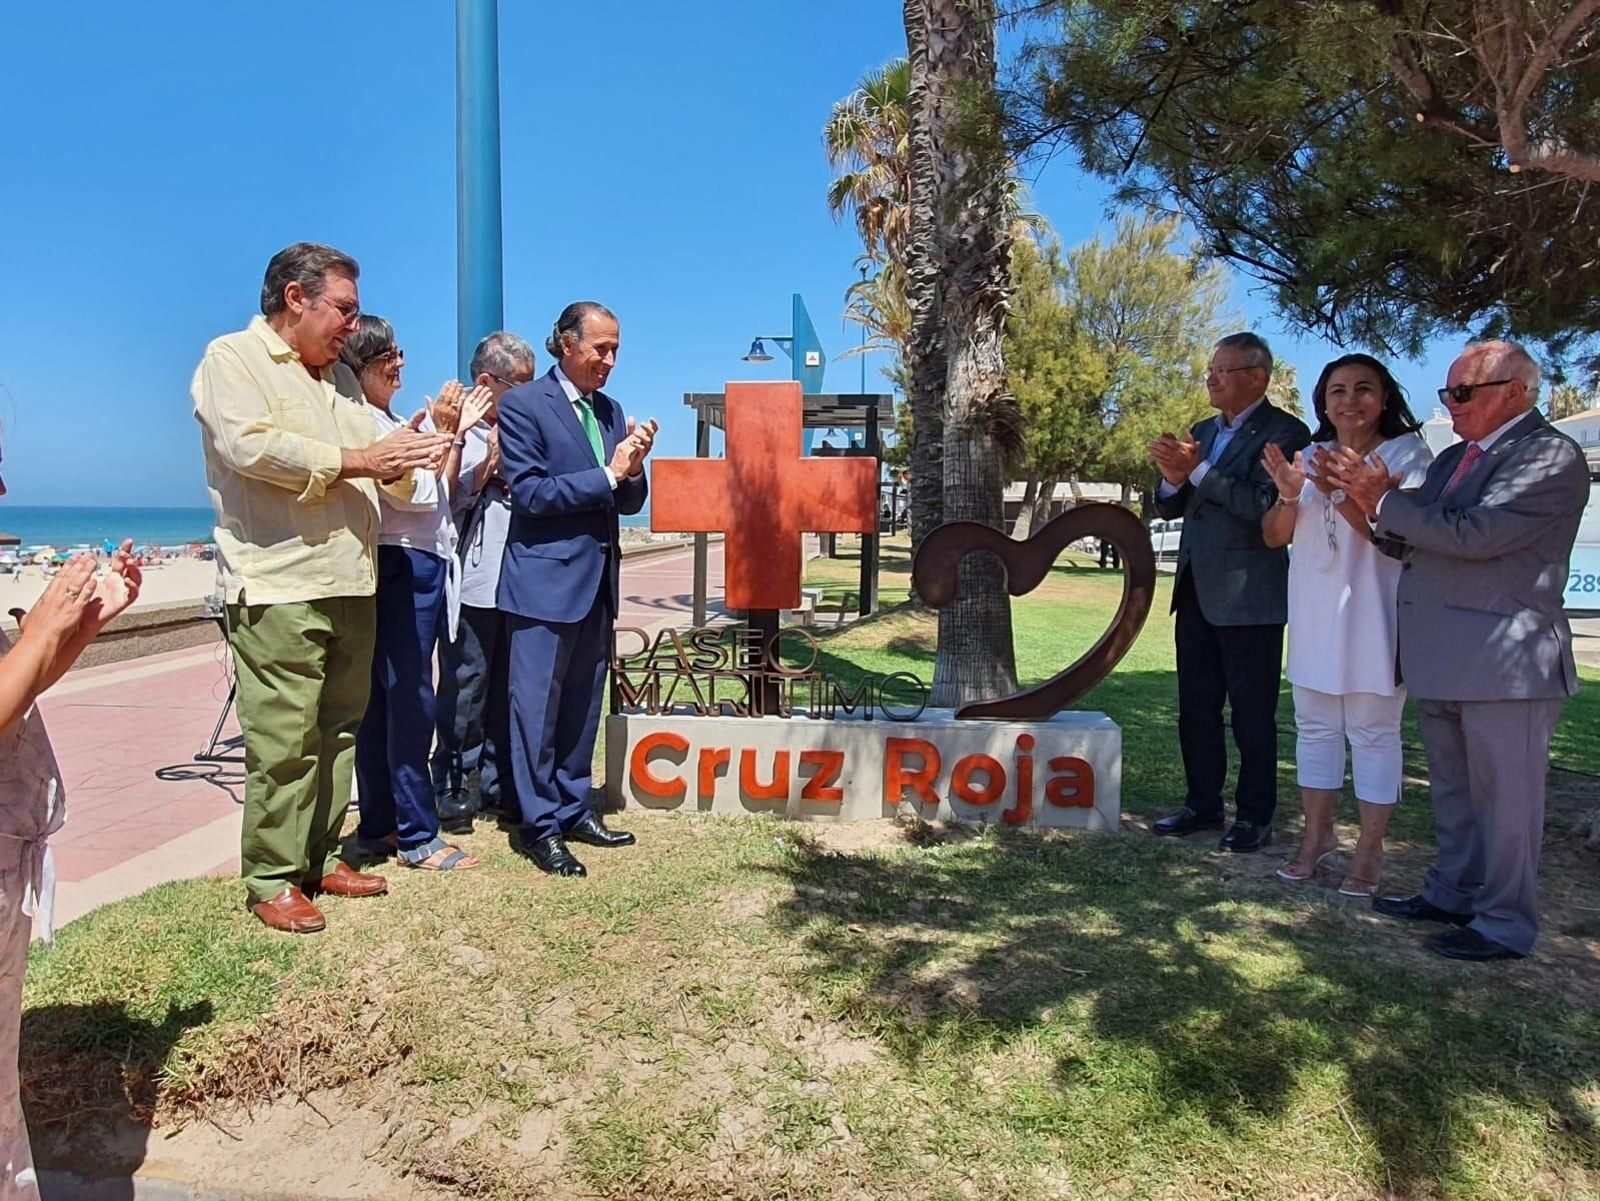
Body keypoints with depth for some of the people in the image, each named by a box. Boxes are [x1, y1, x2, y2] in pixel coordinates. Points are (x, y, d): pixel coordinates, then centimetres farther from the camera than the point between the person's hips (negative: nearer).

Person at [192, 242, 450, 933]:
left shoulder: (338, 377, 23)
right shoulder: (232, 359, -1)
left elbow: (378, 455, 22)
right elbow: (251, 444, -17)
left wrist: (413, 445, 1)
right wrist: (356, 461, -14)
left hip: (352, 584, 8)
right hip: (279, 587, -8)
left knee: (338, 731, 11)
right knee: (283, 739, -5)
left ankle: (319, 858, 22)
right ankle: (271, 880, 6)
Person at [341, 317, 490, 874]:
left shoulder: (391, 420, 18)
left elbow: (439, 490, 20)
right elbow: (415, 492, -14)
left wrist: (454, 434, 13)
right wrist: (439, 432, -6)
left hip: (422, 567, 10)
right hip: (401, 567, -10)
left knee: (383, 701, 11)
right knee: (410, 700, -7)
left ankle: (378, 827, 18)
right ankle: (417, 835, 0)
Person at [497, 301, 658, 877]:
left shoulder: (611, 411, 12)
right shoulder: (522, 405, -7)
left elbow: (628, 502, 12)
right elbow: (529, 491, -16)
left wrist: (633, 468, -9)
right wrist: (607, 474, -17)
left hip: (597, 579, 7)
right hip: (546, 579, -7)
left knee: (583, 705, 14)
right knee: (538, 708, 2)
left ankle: (573, 809, 27)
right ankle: (540, 825, 13)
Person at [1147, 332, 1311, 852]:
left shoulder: (1285, 432, -8)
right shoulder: (1202, 432, 14)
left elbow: (1266, 506, -21)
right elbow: (1170, 508, 13)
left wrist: (1197, 470, -21)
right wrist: (1173, 478, -8)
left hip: (1249, 595, -7)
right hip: (1197, 591, 7)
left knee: (1252, 711, 2)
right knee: (1195, 707, 13)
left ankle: (1255, 817, 13)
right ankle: (1202, 804, 25)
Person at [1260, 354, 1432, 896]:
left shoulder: (1408, 454, -5)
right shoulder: (1311, 456, 9)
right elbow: (1273, 535, 5)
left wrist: (1340, 495, -29)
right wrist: (1288, 496, -15)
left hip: (1374, 613, -5)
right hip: (1314, 612, 5)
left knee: (1373, 731, 1)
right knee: (1315, 725, 11)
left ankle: (1369, 851, 11)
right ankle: (1317, 836, 23)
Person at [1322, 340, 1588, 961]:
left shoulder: (1551, 456, -12)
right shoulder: (1452, 460, 15)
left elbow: (1474, 534, -23)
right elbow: (1412, 542, 11)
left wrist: (1384, 500, -16)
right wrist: (1371, 500, -7)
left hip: (1505, 662, -9)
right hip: (1443, 659, 9)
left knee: (1504, 798, 2)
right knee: (1453, 793, 20)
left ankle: (1505, 923, 14)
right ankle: (1453, 893, 33)